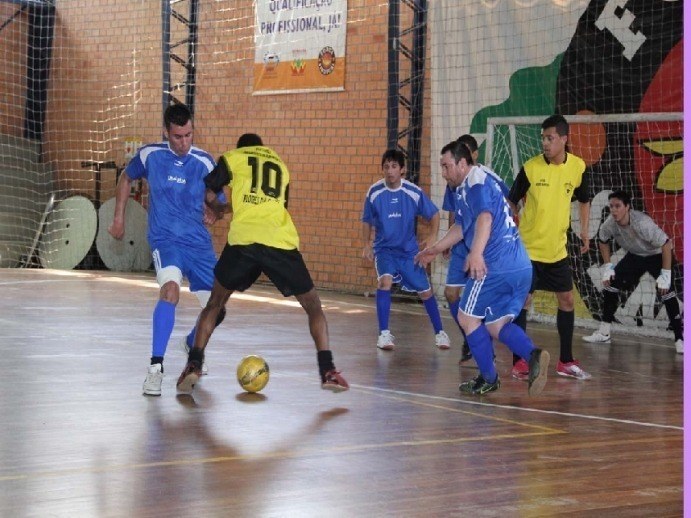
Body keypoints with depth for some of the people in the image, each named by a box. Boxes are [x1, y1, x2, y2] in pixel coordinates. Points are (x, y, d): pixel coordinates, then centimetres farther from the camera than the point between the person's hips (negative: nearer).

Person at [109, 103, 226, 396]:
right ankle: (156, 367, -33)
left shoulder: (204, 162, -2)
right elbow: (126, 178, 16)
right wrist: (118, 219, 14)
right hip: (165, 240, -3)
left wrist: (213, 214, -14)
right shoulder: (150, 155, -4)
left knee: (217, 310, 5)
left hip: (199, 243, 3)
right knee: (171, 288, -33)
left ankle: (192, 344, 40)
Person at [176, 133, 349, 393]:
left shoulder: (232, 158, 18)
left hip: (242, 240, -1)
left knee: (215, 303, 20)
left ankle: (194, 365, 7)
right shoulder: (281, 165, 28)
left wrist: (220, 208, 33)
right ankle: (328, 370, 1)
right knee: (313, 306, 16)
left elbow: (207, 194, 11)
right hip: (282, 242, 1)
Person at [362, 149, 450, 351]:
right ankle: (384, 333, -19)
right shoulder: (374, 192, -12)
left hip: (409, 249, 1)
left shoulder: (414, 192, -14)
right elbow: (367, 221, 4)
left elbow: (434, 215, -1)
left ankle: (439, 332, 25)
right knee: (385, 281, -26)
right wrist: (367, 245, -4)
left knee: (425, 291, 4)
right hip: (384, 248, -1)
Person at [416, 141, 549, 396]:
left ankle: (489, 379, 8)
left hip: (496, 266, -10)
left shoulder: (476, 181, -7)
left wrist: (476, 253, -39)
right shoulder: (464, 188, 24)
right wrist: (435, 249, 44)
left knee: (467, 317, 4)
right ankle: (533, 355, -13)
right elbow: (461, 227, 38)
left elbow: (485, 217, -26)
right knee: (496, 325, 12)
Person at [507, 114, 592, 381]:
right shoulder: (530, 168, -12)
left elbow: (584, 200, 15)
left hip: (557, 249, 4)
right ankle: (518, 362, 4)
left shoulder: (578, 167, -3)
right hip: (528, 248, -4)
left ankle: (566, 361, 21)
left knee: (567, 300, 8)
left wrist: (584, 229, 5)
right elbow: (512, 202, -1)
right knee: (523, 301, -5)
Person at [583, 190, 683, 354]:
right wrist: (607, 266, -2)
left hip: (657, 256, -6)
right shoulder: (610, 223, -20)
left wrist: (666, 274, -34)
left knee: (666, 293, -22)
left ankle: (679, 340, -18)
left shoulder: (642, 223, -38)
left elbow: (666, 244, -34)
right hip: (635, 255, 6)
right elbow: (603, 241, 3)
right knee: (610, 283, -1)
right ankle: (603, 333, 11)